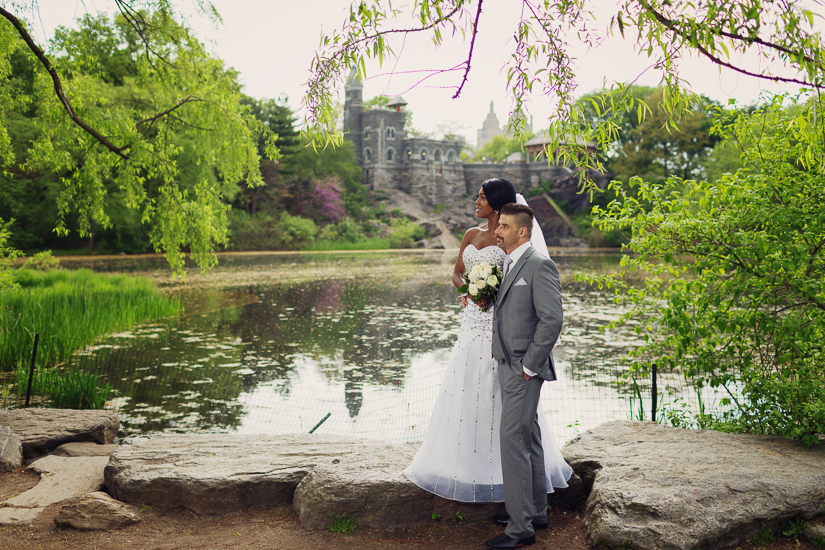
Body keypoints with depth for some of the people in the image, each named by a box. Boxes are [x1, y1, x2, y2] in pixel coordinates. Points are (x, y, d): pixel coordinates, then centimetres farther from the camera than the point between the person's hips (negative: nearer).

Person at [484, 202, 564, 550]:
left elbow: (552, 319, -21)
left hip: (524, 369, -9)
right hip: (509, 365, 9)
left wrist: (529, 366, -18)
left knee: (513, 441, -8)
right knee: (529, 438, 17)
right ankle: (536, 511, 29)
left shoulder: (539, 265, -14)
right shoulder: (508, 264, 14)